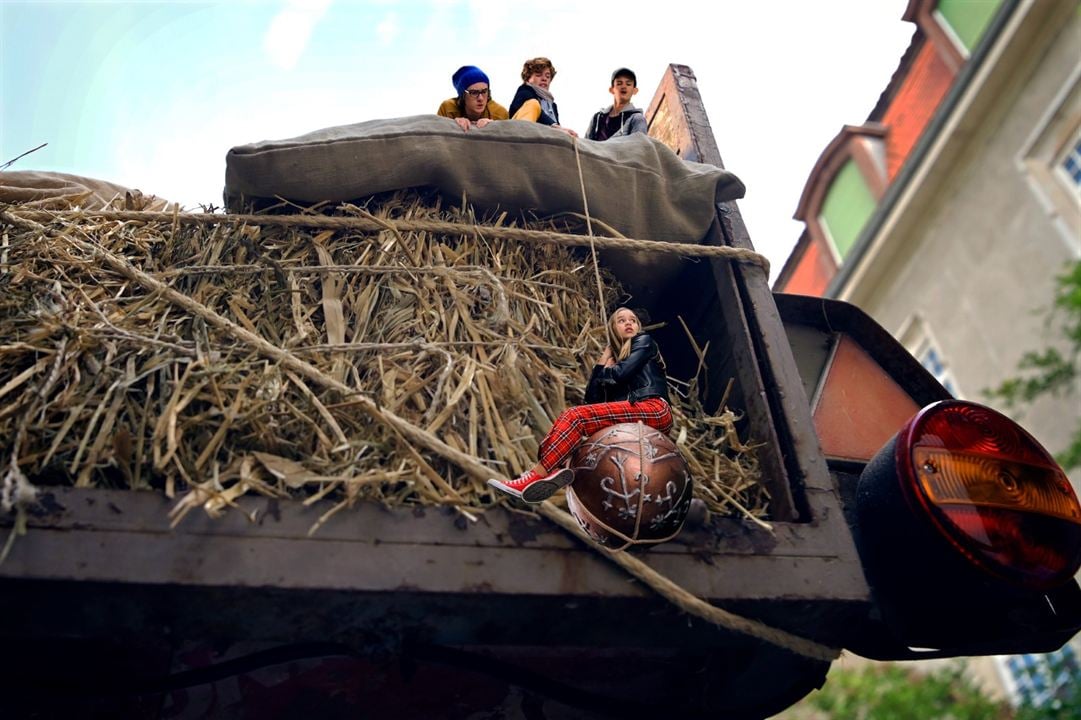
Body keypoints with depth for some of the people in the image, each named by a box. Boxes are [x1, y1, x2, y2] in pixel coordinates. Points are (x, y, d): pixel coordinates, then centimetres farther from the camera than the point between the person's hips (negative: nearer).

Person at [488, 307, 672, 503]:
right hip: (629, 415, 7)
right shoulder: (613, 357, 29)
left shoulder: (645, 341, 13)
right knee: (569, 416, -11)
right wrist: (601, 365, 12)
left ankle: (535, 478, -29)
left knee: (577, 415, -22)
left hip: (655, 409, -7)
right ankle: (552, 470, -37)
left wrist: (604, 372, 15)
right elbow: (592, 399, 16)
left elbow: (622, 373, -7)